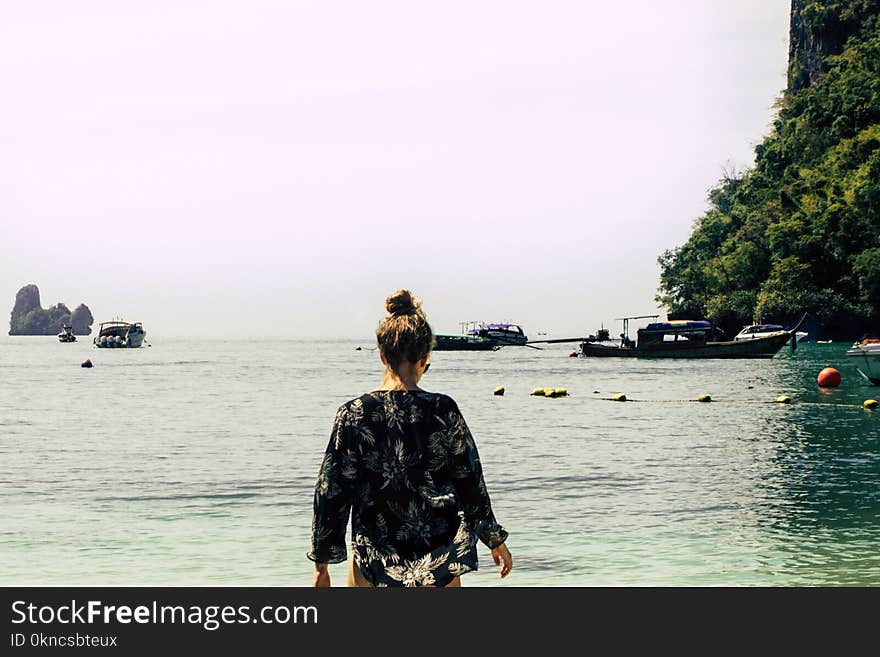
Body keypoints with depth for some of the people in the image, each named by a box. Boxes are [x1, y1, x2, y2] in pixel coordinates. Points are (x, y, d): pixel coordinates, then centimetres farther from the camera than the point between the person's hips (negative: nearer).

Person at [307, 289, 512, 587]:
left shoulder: (353, 414, -7)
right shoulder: (443, 410, -8)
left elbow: (330, 491, -2)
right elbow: (472, 483, 2)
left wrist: (321, 563, 8)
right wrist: (496, 540, 17)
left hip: (373, 556, 0)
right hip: (438, 559, 0)